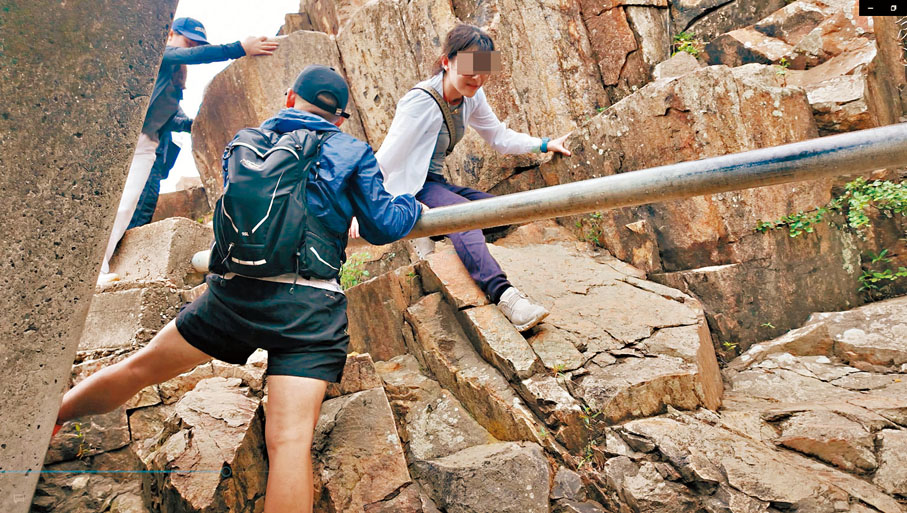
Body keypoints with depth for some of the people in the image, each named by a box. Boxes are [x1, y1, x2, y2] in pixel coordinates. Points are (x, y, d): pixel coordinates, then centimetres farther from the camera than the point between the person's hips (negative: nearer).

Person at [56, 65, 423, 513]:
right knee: (290, 439, -9)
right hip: (309, 304, -3)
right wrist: (412, 205, 30)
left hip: (234, 291, 3)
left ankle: (53, 415, 43)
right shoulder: (352, 152, 9)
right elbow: (382, 226, 8)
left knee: (139, 368, 23)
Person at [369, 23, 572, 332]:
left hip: (435, 184, 8)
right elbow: (385, 159, -23)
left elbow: (500, 137, 12)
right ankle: (503, 294, -50)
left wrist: (545, 145, 2)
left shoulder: (471, 97, 1)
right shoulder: (421, 102, -20)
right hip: (409, 189, -8)